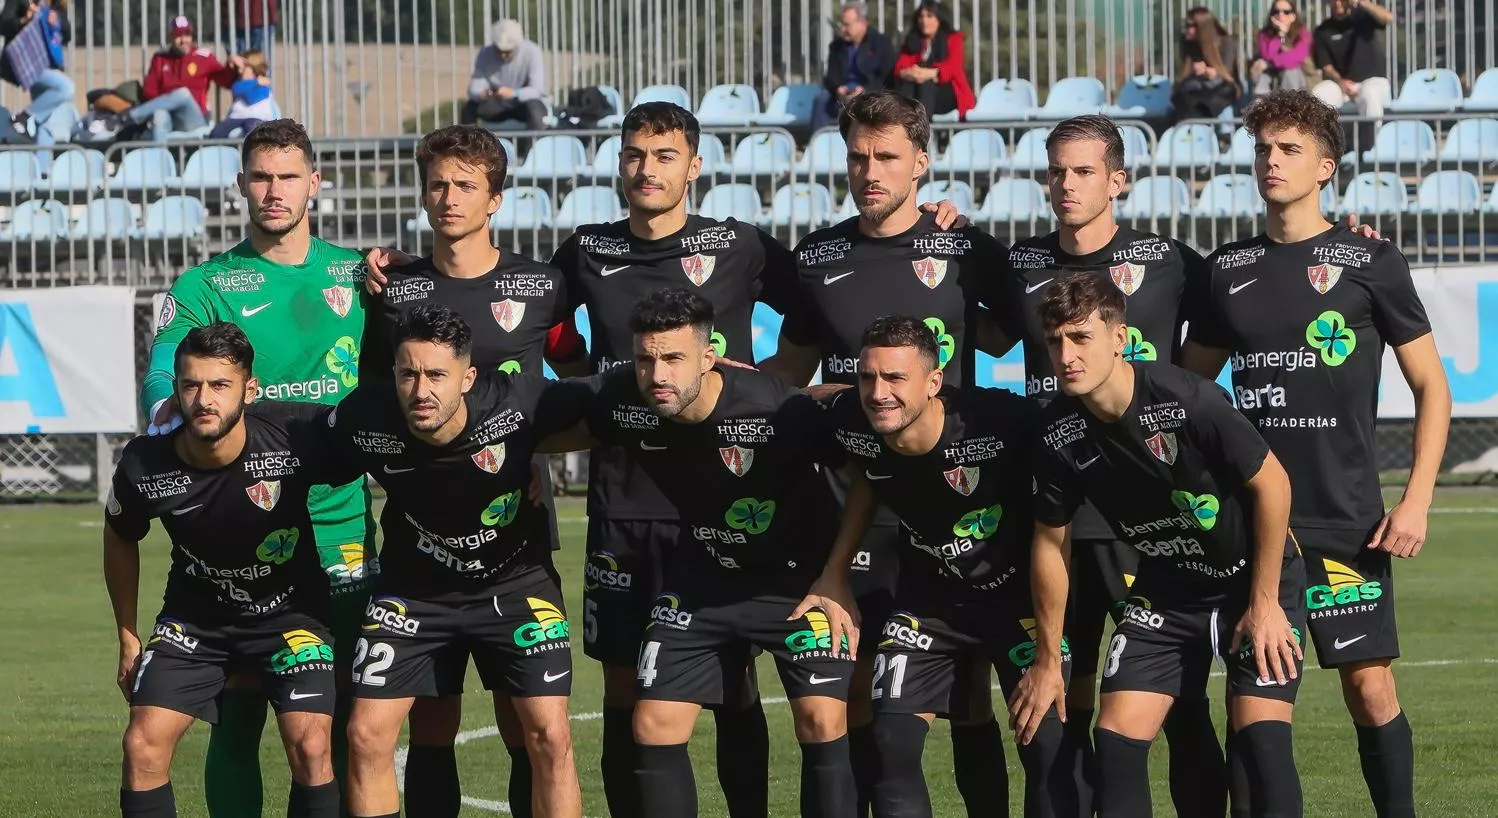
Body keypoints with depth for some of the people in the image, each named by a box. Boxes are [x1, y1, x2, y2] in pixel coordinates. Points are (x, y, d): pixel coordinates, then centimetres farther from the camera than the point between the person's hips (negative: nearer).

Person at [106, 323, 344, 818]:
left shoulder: (296, 434, -27)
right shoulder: (145, 466, -19)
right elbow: (120, 537, 4)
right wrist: (128, 638, 10)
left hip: (291, 611, -2)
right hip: (195, 618, 2)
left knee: (310, 745, -19)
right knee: (143, 744, -13)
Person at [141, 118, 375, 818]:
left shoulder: (356, 276, 11)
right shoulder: (205, 287, 2)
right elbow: (161, 380, -12)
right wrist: (171, 407, -32)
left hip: (341, 527, 2)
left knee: (337, 720, 3)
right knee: (237, 715, -1)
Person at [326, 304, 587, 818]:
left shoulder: (518, 403, -27)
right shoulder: (363, 421, -24)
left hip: (514, 578, -1)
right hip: (412, 585, 1)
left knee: (549, 736, -12)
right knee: (367, 735, -7)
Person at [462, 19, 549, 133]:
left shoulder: (532, 52, -21)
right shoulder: (485, 54, -13)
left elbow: (537, 89, -28)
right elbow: (474, 89, -18)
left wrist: (514, 93, -49)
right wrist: (482, 94, -43)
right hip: (500, 107, 3)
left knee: (533, 107, -37)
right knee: (470, 107, -23)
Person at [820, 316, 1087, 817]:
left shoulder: (1001, 419, -31)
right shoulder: (852, 425, -18)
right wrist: (837, 572, 10)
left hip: (1017, 593, -3)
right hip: (928, 600, 3)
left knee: (1051, 746, -11)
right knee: (891, 741, -6)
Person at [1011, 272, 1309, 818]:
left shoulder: (1189, 400, -28)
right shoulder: (1060, 434, -13)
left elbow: (1271, 483, -17)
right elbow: (1051, 541, 2)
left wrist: (1264, 602, -13)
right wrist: (1048, 659, 7)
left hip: (1255, 576, -4)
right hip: (1164, 589, 4)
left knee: (1261, 734, -18)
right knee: (1117, 736, -7)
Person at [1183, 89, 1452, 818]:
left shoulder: (1368, 263, -1)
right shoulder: (1229, 269, 9)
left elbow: (1431, 387, 2)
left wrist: (1416, 501, -7)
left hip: (1346, 518, -3)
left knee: (1369, 686, -5)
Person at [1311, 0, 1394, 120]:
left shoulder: (1363, 17, 3)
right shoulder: (1323, 31, 7)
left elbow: (1388, 18, -17)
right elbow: (1326, 67, 1)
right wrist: (1340, 81, -20)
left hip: (1372, 79, -2)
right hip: (1339, 82, 2)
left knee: (1370, 95, -38)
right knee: (1318, 94, -29)